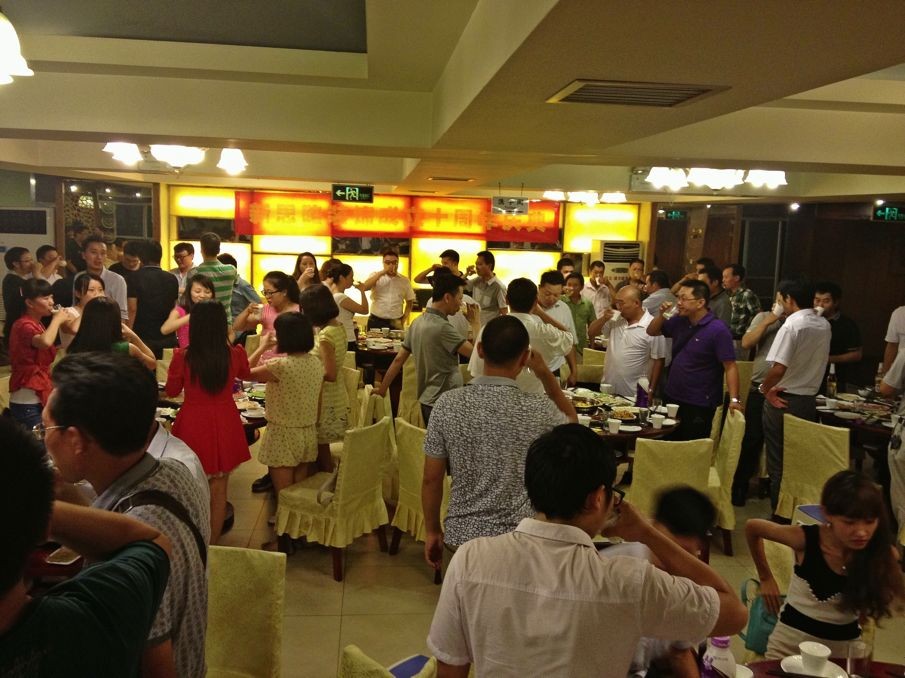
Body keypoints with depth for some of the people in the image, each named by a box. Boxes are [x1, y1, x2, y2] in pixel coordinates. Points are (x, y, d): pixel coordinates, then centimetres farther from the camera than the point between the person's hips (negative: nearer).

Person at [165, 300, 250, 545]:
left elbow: (171, 391, 3)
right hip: (225, 427, 1)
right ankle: (212, 545, 24)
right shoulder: (235, 354, -10)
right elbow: (245, 374, 15)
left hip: (193, 426, -1)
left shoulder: (182, 356, -15)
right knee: (218, 491, 13)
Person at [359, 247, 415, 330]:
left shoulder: (404, 281, 6)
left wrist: (403, 321, 3)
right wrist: (382, 272, -16)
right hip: (375, 322, -1)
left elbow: (409, 302, 14)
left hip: (396, 324, 1)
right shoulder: (375, 276, 3)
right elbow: (363, 288, -16)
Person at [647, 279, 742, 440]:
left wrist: (734, 399, -28)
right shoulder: (679, 321, 4)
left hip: (699, 405, -7)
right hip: (672, 398, 7)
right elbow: (652, 332, 17)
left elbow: (730, 366, -19)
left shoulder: (718, 329, -17)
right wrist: (662, 314, -3)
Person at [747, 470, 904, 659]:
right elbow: (752, 527, -6)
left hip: (844, 644, 2)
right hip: (792, 638, -1)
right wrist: (766, 578, 1)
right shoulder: (806, 538, -22)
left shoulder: (884, 554, -16)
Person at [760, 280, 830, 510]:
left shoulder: (791, 325, -18)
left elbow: (778, 368, -23)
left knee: (778, 460, 4)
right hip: (809, 399, 6)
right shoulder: (824, 326, 4)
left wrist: (765, 389, -10)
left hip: (783, 401, -6)